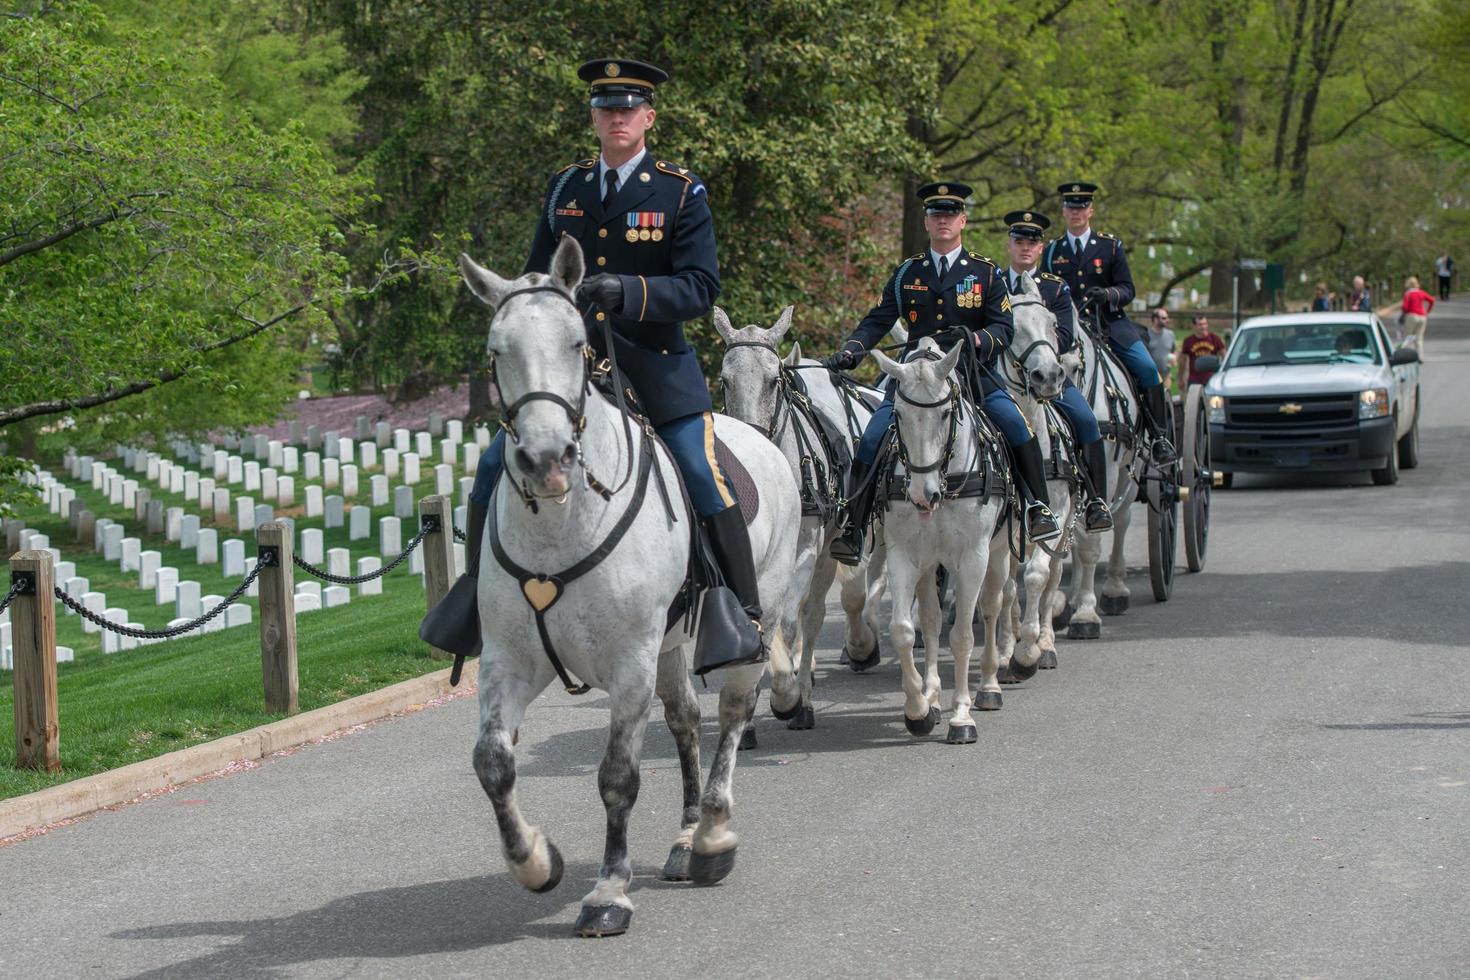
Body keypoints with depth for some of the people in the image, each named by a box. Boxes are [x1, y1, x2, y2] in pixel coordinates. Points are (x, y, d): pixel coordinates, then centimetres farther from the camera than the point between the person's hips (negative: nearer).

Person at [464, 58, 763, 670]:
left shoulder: (681, 193, -3)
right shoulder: (565, 188, 10)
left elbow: (701, 288, -11)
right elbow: (537, 275, 20)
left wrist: (630, 290, -27)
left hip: (653, 361, -4)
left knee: (704, 478, -14)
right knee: (494, 469, -3)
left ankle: (744, 616, -3)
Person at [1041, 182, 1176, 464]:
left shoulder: (1111, 246, 8)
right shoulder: (1052, 250, 12)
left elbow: (1127, 290, 3)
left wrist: (1107, 294, -18)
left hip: (1110, 323, -1)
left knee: (1147, 369, -19)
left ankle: (1158, 438, -11)